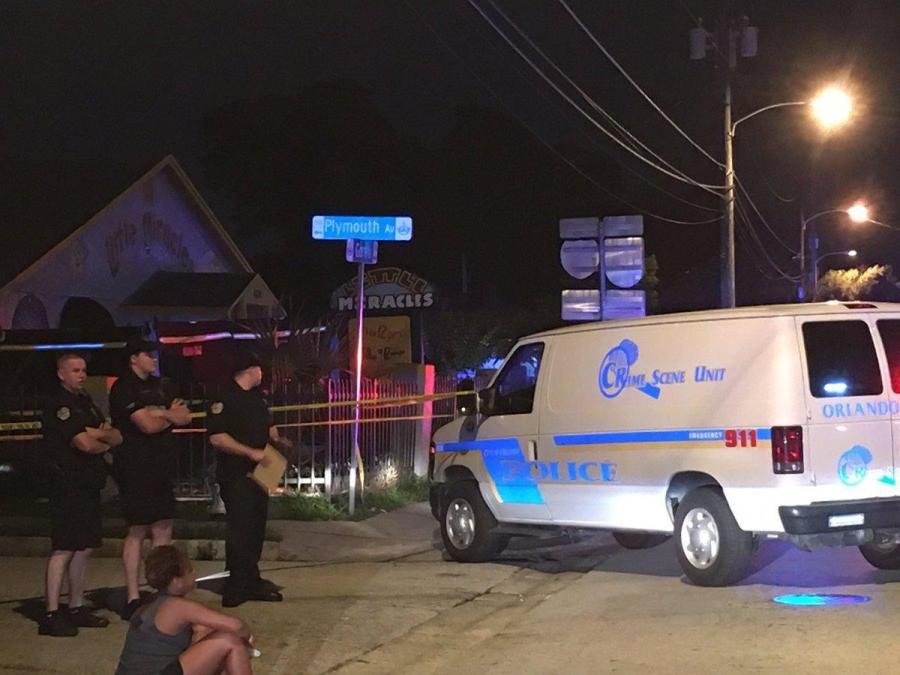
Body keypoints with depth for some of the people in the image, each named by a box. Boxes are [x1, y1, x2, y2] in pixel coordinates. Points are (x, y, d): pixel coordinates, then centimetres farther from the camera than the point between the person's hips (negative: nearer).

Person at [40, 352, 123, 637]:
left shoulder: (85, 401, 18)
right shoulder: (59, 405, -10)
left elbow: (117, 437, 12)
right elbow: (85, 444, -19)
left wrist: (99, 434, -9)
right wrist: (105, 442, 2)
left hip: (88, 485, 9)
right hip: (68, 484, -9)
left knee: (83, 548, 11)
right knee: (64, 550, -11)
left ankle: (76, 609, 18)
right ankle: (51, 615, -11)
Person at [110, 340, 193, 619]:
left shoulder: (155, 386, 17)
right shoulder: (124, 388, -9)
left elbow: (185, 417, 10)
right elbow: (147, 425, -19)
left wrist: (160, 413, -10)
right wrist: (171, 415, 0)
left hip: (160, 467, 8)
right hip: (136, 467, -8)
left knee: (163, 529, 7)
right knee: (137, 531, -6)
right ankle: (133, 599, -2)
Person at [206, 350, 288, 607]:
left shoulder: (256, 397, 15)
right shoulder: (225, 399, -13)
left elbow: (267, 425, 28)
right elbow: (217, 437, -21)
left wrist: (276, 439, 5)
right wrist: (251, 452, -23)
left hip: (257, 473, 9)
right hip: (236, 477, -9)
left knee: (256, 528, 12)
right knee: (239, 531, -9)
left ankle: (251, 582, 21)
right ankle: (235, 590, -4)